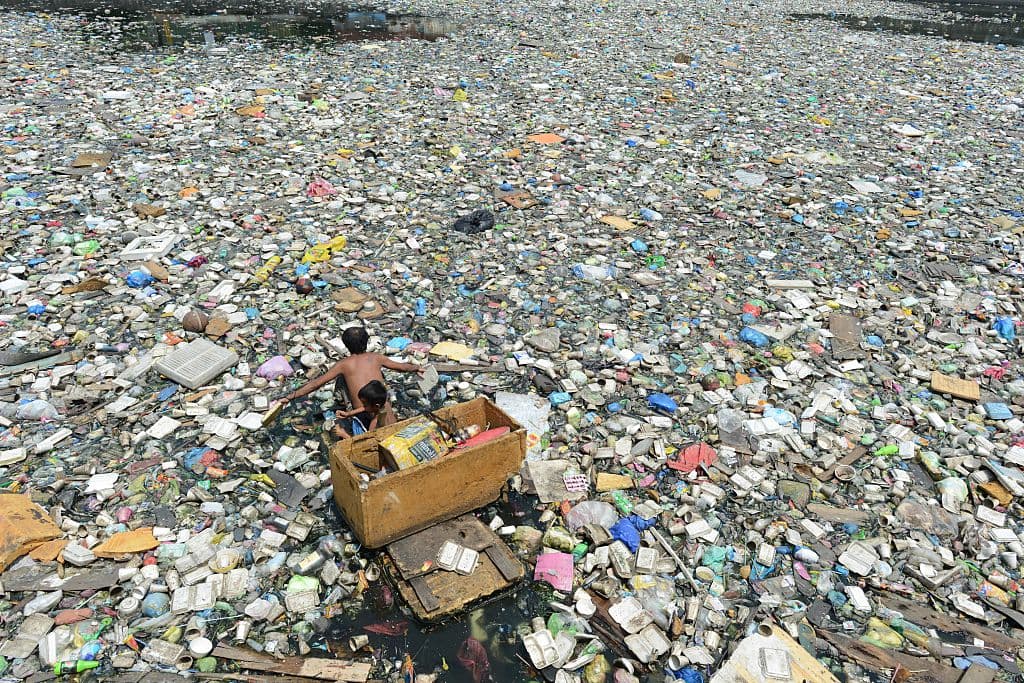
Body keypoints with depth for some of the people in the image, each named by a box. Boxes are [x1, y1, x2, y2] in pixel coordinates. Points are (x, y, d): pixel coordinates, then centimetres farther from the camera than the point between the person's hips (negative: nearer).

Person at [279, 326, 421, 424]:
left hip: (364, 415, 1)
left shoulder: (343, 364, 7)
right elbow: (401, 367, 27)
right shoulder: (376, 358, 13)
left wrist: (290, 397, 14)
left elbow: (316, 384, 7)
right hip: (385, 412, -1)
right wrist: (417, 368, 46)